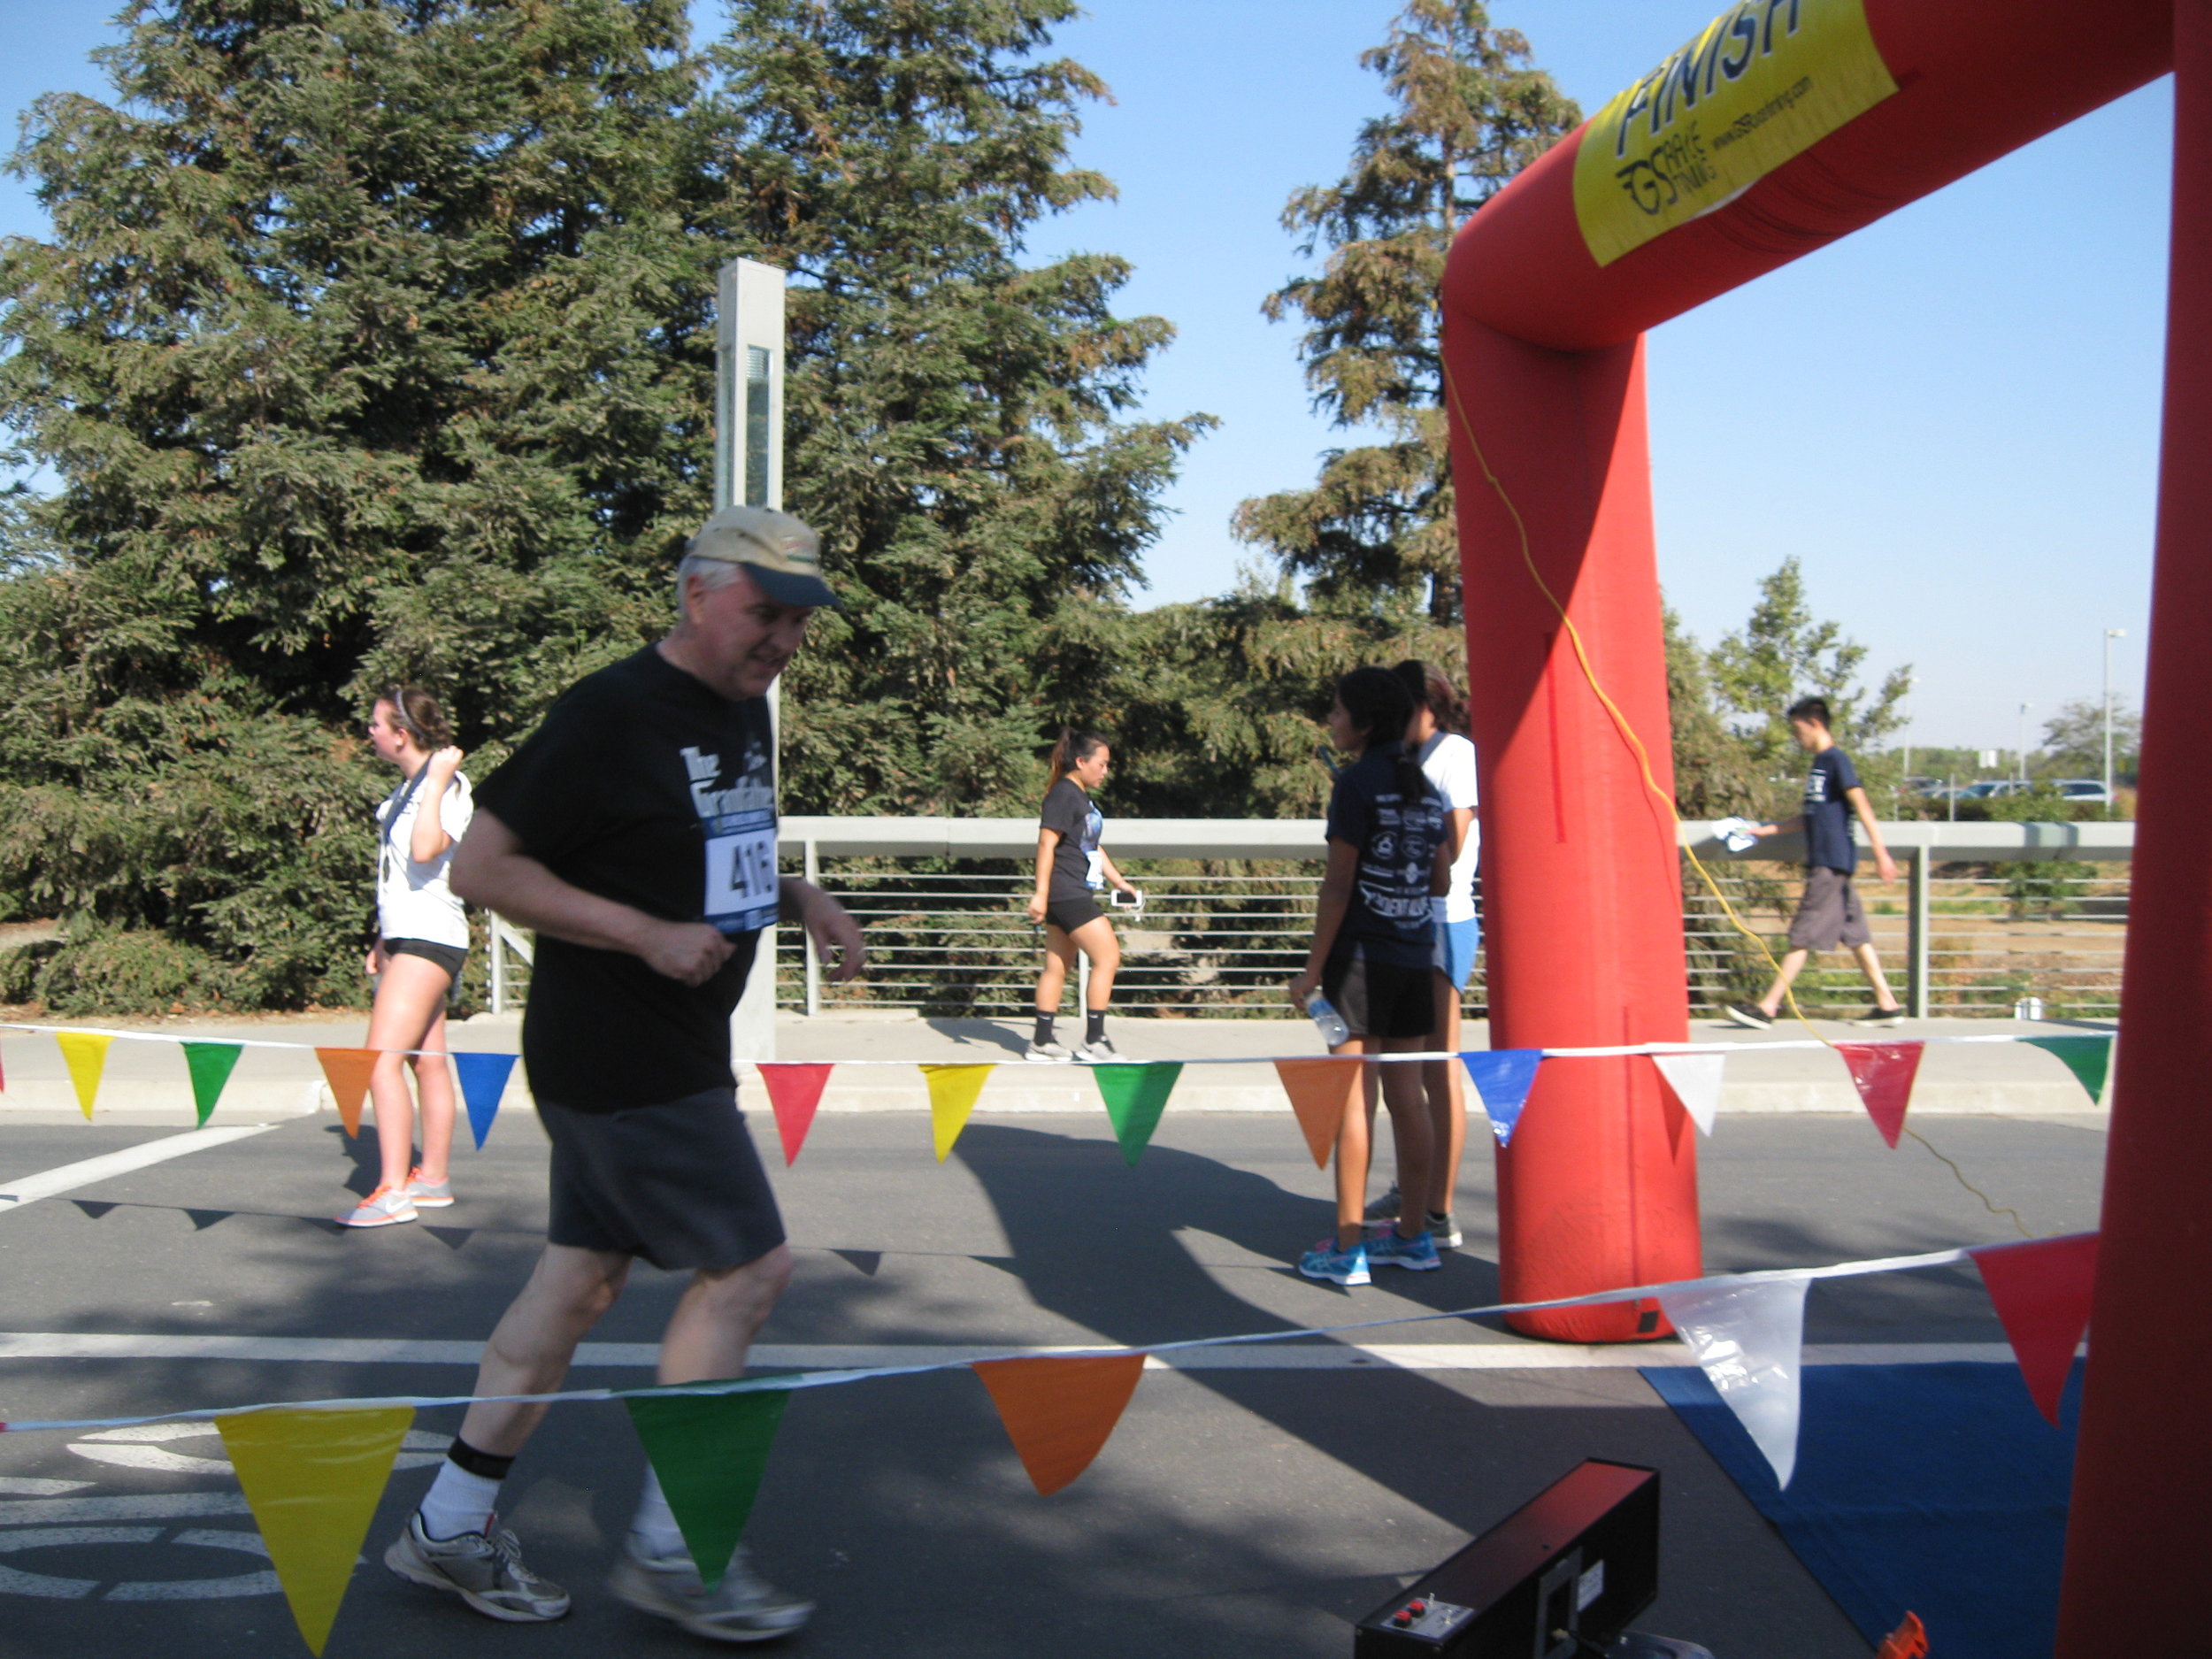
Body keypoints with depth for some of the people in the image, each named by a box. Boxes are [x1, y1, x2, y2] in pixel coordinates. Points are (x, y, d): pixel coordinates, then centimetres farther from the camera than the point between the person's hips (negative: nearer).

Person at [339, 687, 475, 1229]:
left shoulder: (449, 786, -13)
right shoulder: (406, 790, 16)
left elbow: (425, 850, -31)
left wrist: (439, 781, -25)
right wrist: (384, 940, 24)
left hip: (429, 940, -10)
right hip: (406, 938, 10)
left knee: (381, 1058, -16)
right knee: (427, 1061, 12)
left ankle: (394, 1191, -16)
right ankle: (433, 1178, 19)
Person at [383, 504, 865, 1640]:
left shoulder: (745, 711, 11)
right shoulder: (608, 715, -17)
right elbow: (479, 867, -17)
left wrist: (796, 898, 6)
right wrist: (648, 934, -22)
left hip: (677, 1055, 9)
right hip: (619, 1062, -9)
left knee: (581, 1276, 13)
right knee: (747, 1266, -5)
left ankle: (451, 1526, 26)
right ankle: (667, 1549, 10)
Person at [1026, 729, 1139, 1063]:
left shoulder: (1082, 797, 19)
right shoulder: (1063, 794, -11)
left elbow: (1093, 848, 29)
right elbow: (1046, 844, -17)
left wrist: (1118, 881, 32)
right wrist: (1040, 893, -22)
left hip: (1076, 894, 10)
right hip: (1065, 894, -10)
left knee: (1057, 966, 11)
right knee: (1108, 957, -10)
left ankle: (1041, 1042, 15)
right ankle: (1093, 1040, -6)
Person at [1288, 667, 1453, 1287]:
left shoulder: (1357, 782, -9)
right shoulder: (1425, 787, 11)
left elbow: (1338, 884, -12)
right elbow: (1441, 880, 14)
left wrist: (1313, 968, -8)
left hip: (1362, 953, -7)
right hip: (1415, 954, 7)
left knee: (1351, 1096, -3)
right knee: (1406, 1096, 11)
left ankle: (1347, 1248, -1)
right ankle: (1412, 1235, 18)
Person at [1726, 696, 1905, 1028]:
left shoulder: (1836, 759, -10)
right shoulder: (1818, 763, 18)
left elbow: (1861, 806, -17)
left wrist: (1880, 852, -22)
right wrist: (1766, 830, 26)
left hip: (1832, 863, -9)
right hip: (1823, 862, 9)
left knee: (1803, 935, -8)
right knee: (1855, 935, 10)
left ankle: (1768, 1007, -9)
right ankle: (1887, 1004, 13)